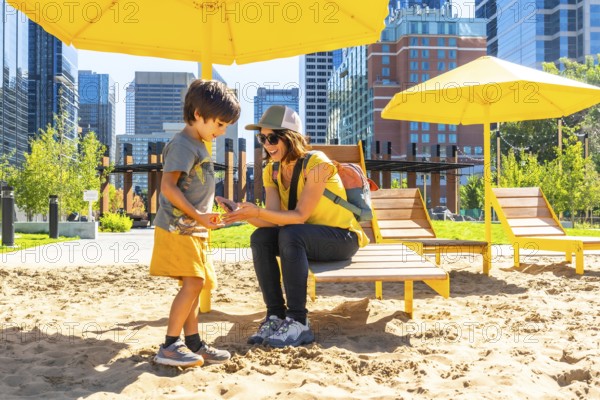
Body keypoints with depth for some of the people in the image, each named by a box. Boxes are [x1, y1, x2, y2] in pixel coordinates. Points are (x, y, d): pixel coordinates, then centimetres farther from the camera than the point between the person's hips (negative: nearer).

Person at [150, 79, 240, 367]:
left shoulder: (199, 146, 16)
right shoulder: (183, 145, -13)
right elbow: (168, 186, -21)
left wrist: (207, 216, 19)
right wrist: (200, 216, -22)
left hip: (193, 230, 10)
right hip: (177, 228, -10)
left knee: (194, 285, 11)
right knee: (193, 283, -13)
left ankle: (194, 345, 18)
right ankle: (169, 348, -5)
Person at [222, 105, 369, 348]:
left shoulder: (316, 164, -21)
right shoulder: (272, 171, 0)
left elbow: (299, 216, -27)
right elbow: (273, 219, -12)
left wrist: (257, 212, -37)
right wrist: (243, 214, -30)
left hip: (342, 237, -6)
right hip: (305, 238, 6)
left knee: (290, 235, -34)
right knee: (260, 237, -21)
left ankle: (298, 322, -29)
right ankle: (276, 316, -15)